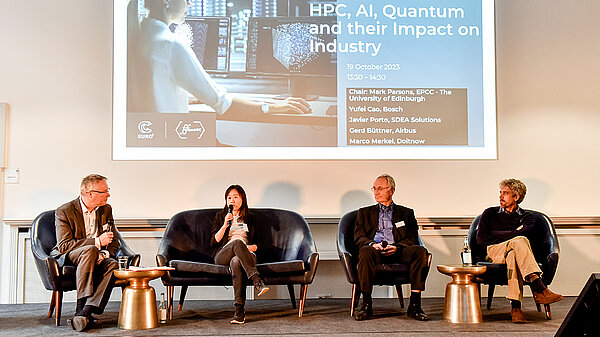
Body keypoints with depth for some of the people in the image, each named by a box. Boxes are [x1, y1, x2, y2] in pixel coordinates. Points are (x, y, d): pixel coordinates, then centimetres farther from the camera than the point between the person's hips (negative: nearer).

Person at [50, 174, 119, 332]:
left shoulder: (106, 210, 6)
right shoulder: (64, 211, -10)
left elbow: (114, 243, 9)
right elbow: (63, 246, -18)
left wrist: (103, 254, -15)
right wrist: (97, 241, -25)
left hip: (94, 259, 4)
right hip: (66, 259, -4)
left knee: (113, 264, -30)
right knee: (90, 250, -37)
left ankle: (86, 312, -41)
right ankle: (81, 306, -36)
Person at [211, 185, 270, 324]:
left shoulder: (251, 218, 22)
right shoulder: (220, 217, 22)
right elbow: (213, 242, 10)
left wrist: (252, 247, -6)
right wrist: (225, 225, -3)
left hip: (247, 254, 0)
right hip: (223, 255, 0)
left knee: (236, 262, -40)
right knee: (238, 242, -37)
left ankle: (240, 310, -48)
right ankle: (257, 281, -54)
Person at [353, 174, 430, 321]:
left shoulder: (406, 213, 23)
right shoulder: (365, 213, 25)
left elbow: (412, 239, 9)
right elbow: (358, 237, 11)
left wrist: (397, 247, -12)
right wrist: (372, 244, -13)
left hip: (398, 252, 1)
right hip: (375, 250, 0)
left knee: (420, 251, -30)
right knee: (365, 251, -36)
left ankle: (414, 305, -29)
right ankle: (366, 304, -31)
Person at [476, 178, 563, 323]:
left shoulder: (526, 216, 21)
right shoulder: (490, 213, 22)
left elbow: (527, 233, -4)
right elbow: (481, 238, 6)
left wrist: (497, 234, -3)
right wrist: (513, 235, 3)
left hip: (513, 250, 1)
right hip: (495, 252, -1)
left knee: (513, 255, -41)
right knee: (519, 241, -36)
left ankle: (515, 306, -54)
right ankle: (539, 289, -50)